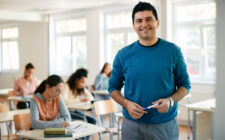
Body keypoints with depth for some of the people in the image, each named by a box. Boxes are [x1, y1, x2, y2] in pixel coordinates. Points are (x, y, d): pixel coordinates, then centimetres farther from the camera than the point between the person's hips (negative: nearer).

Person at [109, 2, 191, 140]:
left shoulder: (173, 51, -2)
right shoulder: (123, 55, 0)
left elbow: (185, 84, 3)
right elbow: (114, 87, 7)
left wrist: (171, 100, -15)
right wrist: (126, 103, -11)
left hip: (166, 125, 0)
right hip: (132, 124, 1)